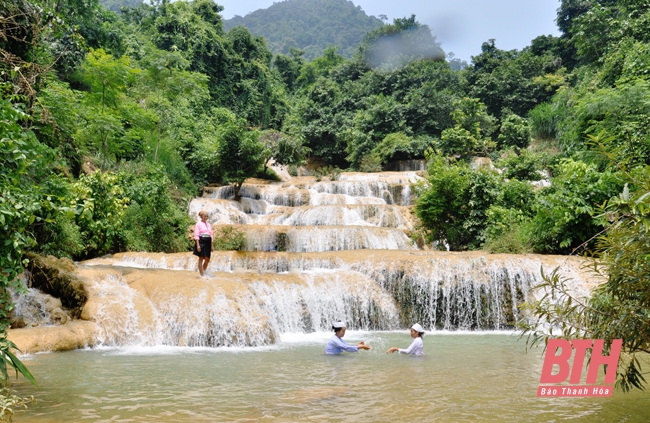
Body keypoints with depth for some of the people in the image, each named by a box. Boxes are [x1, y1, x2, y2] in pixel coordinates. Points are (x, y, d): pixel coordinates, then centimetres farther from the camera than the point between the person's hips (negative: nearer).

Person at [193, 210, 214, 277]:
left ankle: (203, 271, 21)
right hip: (201, 241, -6)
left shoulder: (209, 225, 16)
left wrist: (212, 245, 14)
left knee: (207, 259, 4)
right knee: (201, 258, -2)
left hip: (208, 242, 6)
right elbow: (196, 235, -7)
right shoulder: (198, 224, -1)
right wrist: (198, 245, -16)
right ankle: (201, 274, 1)